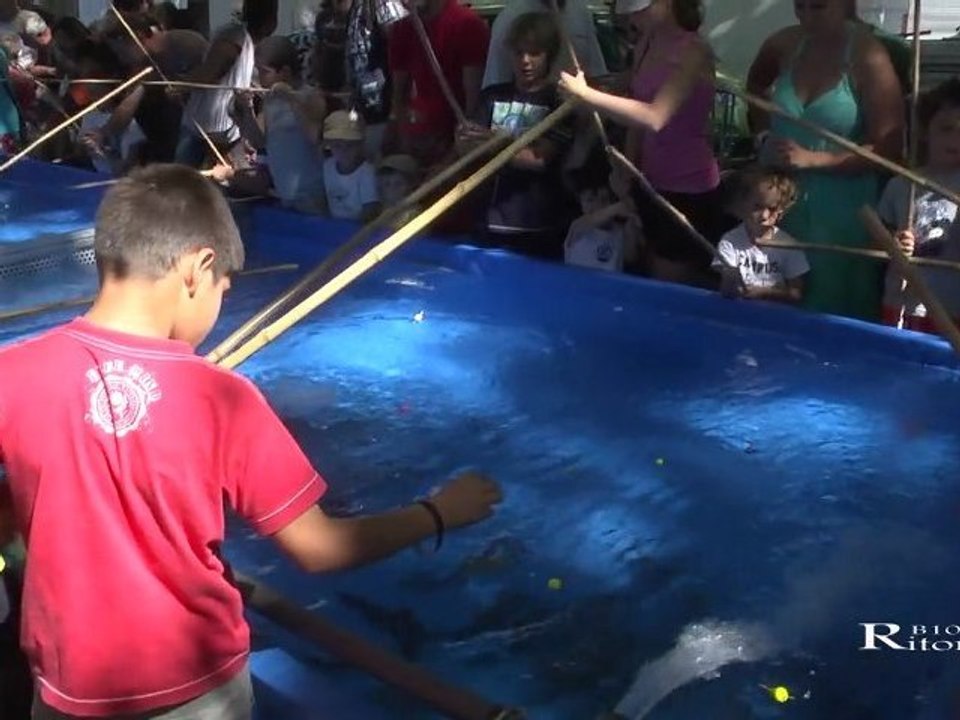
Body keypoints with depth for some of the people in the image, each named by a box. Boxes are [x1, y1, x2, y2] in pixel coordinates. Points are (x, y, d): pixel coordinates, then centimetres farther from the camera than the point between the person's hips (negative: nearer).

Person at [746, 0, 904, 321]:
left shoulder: (868, 57, -13)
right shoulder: (784, 45, 2)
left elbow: (888, 150, -16)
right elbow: (755, 85, 27)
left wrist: (811, 159, -23)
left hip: (842, 213, -5)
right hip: (781, 202, 5)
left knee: (837, 313, 4)